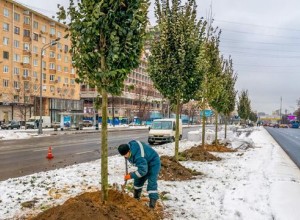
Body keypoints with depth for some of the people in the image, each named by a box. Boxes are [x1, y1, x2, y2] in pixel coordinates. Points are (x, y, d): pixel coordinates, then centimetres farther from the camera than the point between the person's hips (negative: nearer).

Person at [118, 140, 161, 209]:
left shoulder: (139, 156, -41)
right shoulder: (130, 145, -16)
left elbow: (143, 170, -39)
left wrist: (131, 175, -33)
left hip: (153, 163, -9)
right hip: (145, 162, 9)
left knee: (152, 182, -19)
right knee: (138, 179, 13)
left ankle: (153, 201, -16)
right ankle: (136, 197, 30)